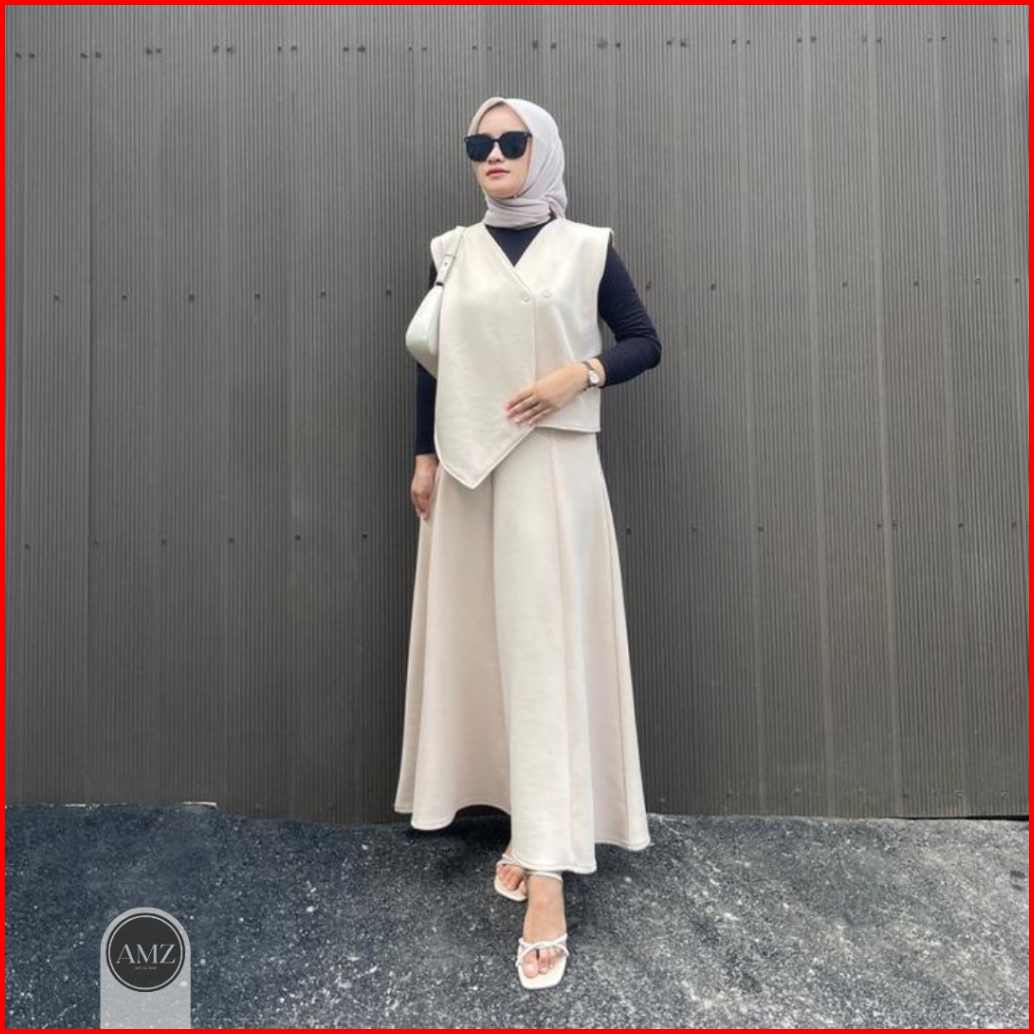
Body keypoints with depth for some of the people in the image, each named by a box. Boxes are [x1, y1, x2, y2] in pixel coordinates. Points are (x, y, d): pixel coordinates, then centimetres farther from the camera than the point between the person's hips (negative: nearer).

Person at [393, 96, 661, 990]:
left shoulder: (587, 248, 4)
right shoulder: (452, 252, 13)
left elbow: (645, 342, 7)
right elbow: (431, 361, 15)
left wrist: (581, 372, -11)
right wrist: (425, 457, 10)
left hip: (553, 465, -3)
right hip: (466, 469, 4)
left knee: (545, 649, -8)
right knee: (485, 645, 5)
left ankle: (546, 872, -5)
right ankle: (530, 827, 22)